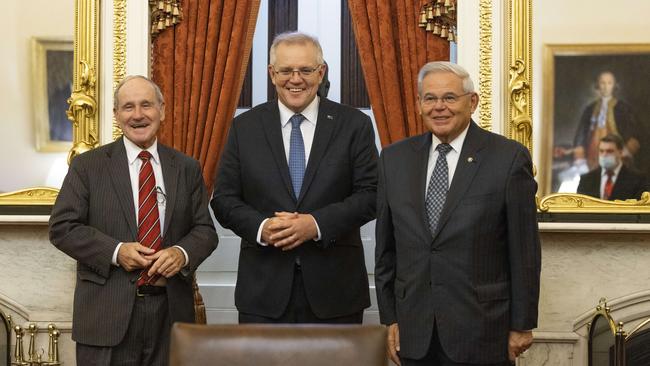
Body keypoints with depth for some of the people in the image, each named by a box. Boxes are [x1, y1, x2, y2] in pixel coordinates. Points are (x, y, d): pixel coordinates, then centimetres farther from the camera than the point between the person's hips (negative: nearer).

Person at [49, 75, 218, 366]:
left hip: (171, 311, 2)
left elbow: (205, 230, 9)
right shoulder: (88, 165, 3)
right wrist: (116, 251, -14)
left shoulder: (187, 168, 10)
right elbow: (62, 227, -2)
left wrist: (182, 253, -13)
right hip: (108, 314, -2)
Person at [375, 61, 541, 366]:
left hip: (481, 332, -3)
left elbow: (524, 250, -4)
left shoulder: (509, 158, -6)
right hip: (414, 331, 3)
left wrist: (522, 325, -3)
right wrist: (390, 318, 7)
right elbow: (386, 248, 10)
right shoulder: (394, 159, 6)